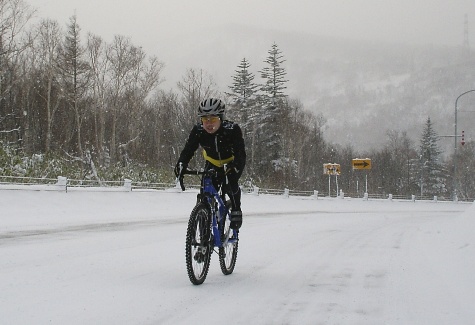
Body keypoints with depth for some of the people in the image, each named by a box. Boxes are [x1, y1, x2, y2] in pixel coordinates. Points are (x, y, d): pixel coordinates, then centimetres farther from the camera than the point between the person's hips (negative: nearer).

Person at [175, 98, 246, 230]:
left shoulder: (232, 129, -33)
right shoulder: (198, 131, -24)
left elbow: (240, 154, -39)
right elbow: (188, 150, -26)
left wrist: (233, 166, -60)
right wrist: (181, 164, -47)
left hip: (232, 163, -3)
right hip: (213, 164, 3)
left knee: (229, 186, -29)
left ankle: (236, 209, -2)